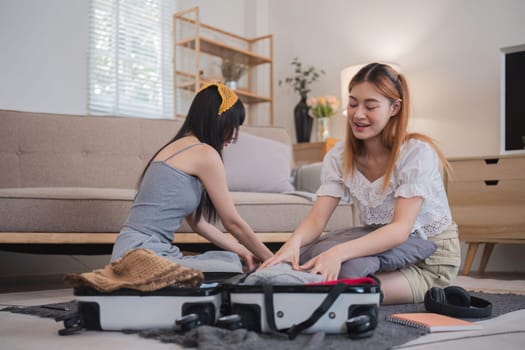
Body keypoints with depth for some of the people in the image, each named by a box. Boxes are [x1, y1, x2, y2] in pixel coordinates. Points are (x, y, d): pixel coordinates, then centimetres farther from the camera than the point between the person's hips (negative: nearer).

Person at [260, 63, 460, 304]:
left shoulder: (417, 152, -22)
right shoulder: (339, 157, -8)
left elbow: (401, 229, -31)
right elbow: (316, 219, -16)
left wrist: (339, 252, -47)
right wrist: (294, 242, -41)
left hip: (430, 257, -3)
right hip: (383, 249, 4)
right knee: (306, 274, -22)